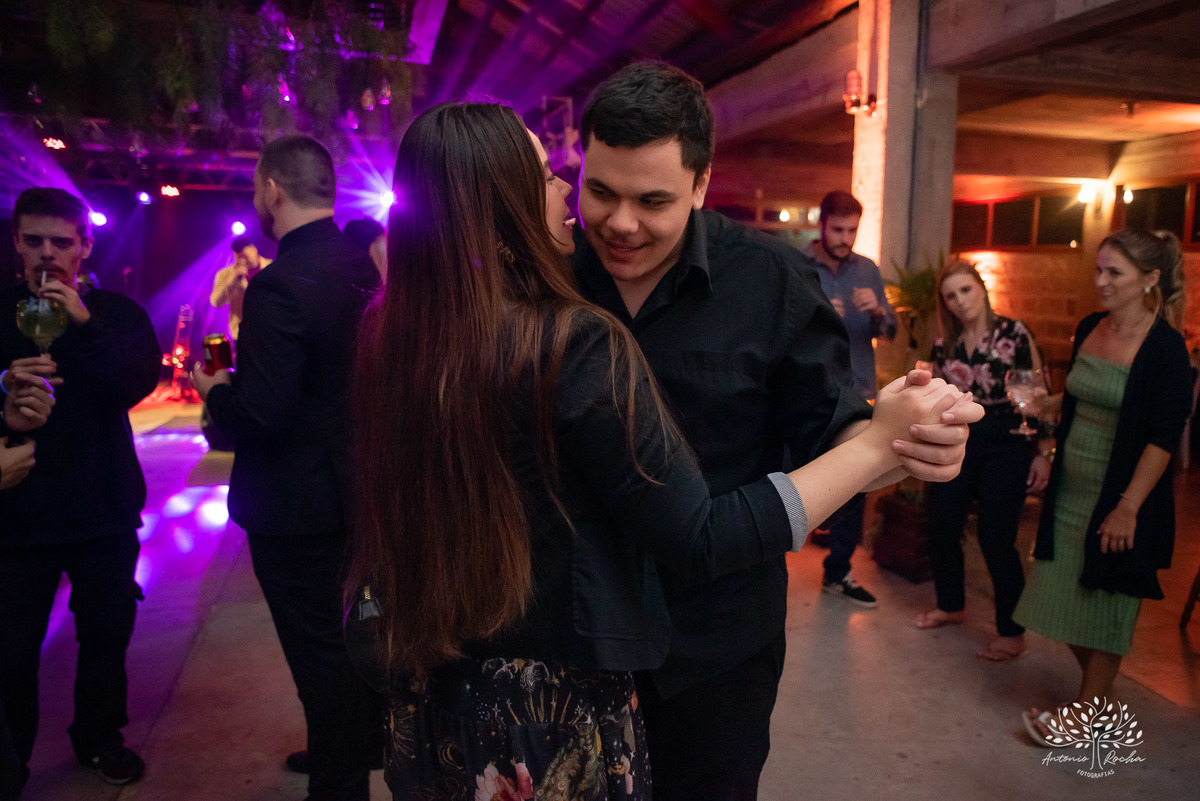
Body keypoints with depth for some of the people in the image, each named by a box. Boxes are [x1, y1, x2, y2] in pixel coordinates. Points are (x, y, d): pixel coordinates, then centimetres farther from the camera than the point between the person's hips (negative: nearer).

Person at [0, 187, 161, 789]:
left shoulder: (117, 315, 3)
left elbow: (139, 383, -13)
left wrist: (85, 326, -24)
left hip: (104, 508, 1)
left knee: (106, 632, 13)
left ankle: (99, 738, 34)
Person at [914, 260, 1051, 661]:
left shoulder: (1014, 334, -6)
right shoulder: (943, 346, 7)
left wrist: (1044, 452, -8)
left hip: (1006, 445, -5)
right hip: (957, 444, 5)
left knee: (996, 539, -5)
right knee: (941, 529, 7)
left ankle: (1012, 633, 12)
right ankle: (950, 605, 33)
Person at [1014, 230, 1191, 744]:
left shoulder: (1164, 347, -15)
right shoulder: (1090, 329, 5)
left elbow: (1164, 436, -18)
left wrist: (1128, 507, -19)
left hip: (1121, 496, -7)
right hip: (1071, 489, 7)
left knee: (1106, 602, 7)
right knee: (1066, 593, 14)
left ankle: (1087, 712, 23)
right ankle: (1100, 694, 34)